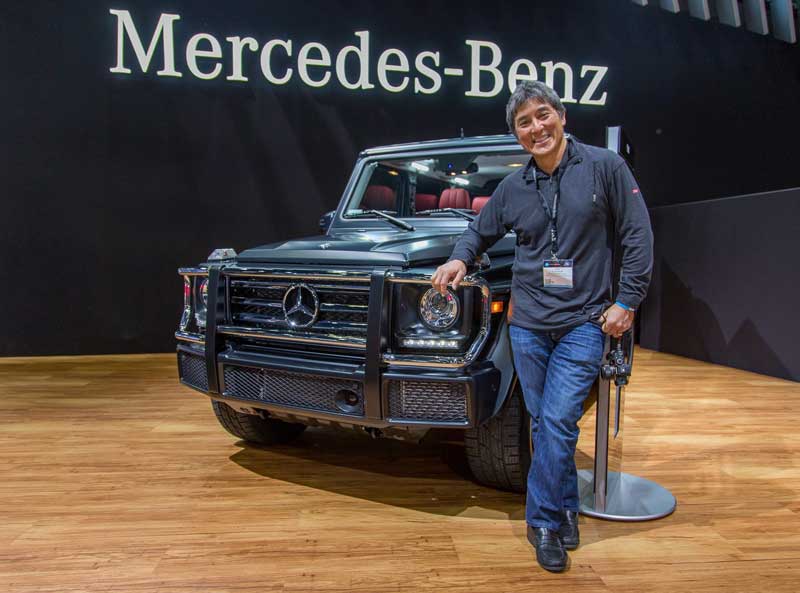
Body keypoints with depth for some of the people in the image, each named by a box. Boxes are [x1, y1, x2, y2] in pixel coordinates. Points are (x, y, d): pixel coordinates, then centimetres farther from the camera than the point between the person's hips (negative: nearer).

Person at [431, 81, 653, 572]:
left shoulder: (605, 166, -3)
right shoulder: (513, 187, 7)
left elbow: (638, 237, -2)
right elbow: (481, 230, 21)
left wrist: (627, 302, -7)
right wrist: (461, 258, 0)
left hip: (585, 321, -3)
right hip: (528, 321, 4)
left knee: (556, 423, -8)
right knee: (544, 423, 11)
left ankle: (544, 522, 12)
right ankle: (567, 512, 30)